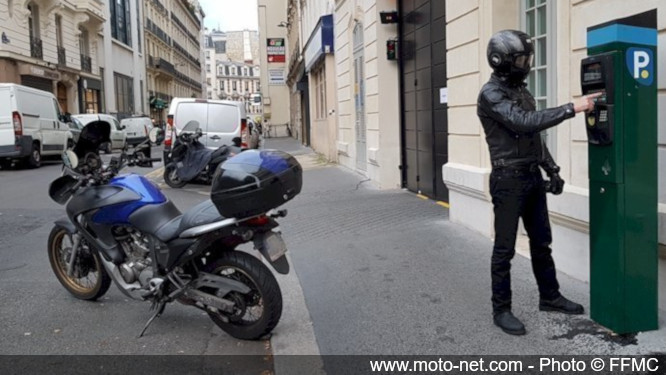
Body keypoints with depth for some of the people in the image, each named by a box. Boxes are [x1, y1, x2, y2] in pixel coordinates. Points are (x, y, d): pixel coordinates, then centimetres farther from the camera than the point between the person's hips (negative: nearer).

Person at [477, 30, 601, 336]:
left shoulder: (521, 90, 14)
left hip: (533, 177, 8)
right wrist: (571, 108, -24)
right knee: (505, 248, 0)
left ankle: (550, 297, 32)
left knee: (541, 242, 17)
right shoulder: (491, 94, -13)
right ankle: (501, 310, 12)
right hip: (509, 180, -8)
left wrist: (551, 169, 14)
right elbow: (524, 123, -25)